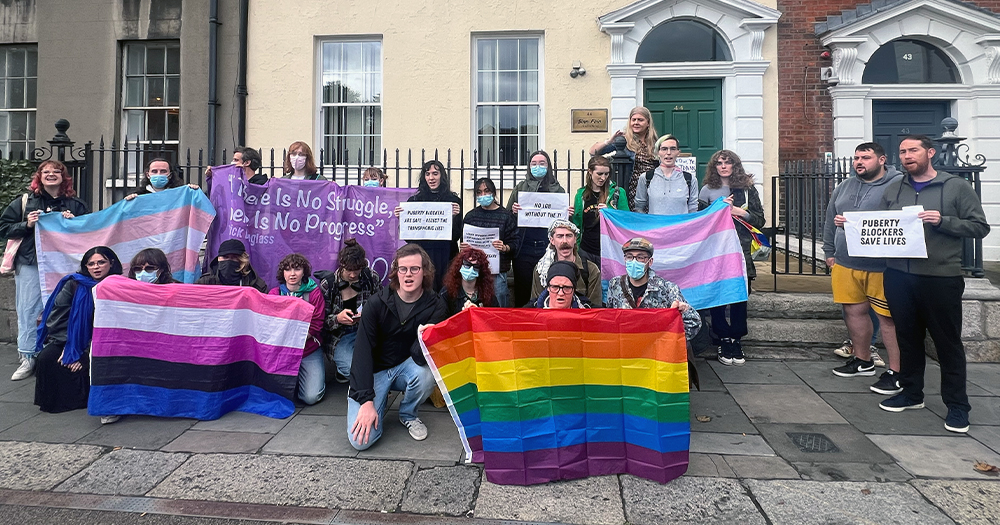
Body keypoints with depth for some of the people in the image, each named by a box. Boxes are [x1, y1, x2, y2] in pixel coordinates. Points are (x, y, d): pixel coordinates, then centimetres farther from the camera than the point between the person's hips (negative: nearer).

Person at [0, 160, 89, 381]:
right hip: (30, 264, 1)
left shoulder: (75, 204, 8)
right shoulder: (25, 201, 8)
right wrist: (27, 224, -8)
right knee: (27, 311, 2)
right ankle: (27, 358, 11)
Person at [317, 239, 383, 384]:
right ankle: (342, 370, 11)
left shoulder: (371, 277, -3)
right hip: (339, 336, -2)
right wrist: (338, 319, -28)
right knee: (351, 368, -28)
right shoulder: (327, 284, -7)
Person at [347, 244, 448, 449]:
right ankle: (380, 402, 15)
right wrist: (366, 400, -24)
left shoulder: (435, 306, -12)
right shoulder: (378, 302, -13)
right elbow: (363, 351, -16)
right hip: (374, 371, -1)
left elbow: (419, 357, -19)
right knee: (361, 440, -19)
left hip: (406, 367, 1)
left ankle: (408, 414, -1)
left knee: (426, 373, -35)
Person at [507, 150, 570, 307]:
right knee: (522, 290, 4)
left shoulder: (558, 190, 10)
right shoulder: (520, 188, 11)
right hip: (524, 248, 1)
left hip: (548, 248, 0)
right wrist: (513, 211, -12)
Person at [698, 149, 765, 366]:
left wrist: (739, 212, -7)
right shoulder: (708, 190, 8)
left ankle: (736, 342, 12)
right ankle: (725, 341, 9)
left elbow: (760, 220, 8)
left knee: (740, 297, 2)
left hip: (741, 251, 1)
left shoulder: (747, 189, 10)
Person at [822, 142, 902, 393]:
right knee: (854, 311, 14)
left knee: (889, 317, 0)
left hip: (882, 266, -6)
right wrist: (830, 253, 15)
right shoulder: (843, 187, 15)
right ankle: (863, 360, 30)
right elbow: (830, 222, 19)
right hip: (846, 264, 6)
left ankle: (896, 371, 11)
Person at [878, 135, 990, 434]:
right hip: (898, 276, 4)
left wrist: (943, 221, -18)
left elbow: (980, 227, -3)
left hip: (941, 277, -4)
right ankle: (911, 393, 27)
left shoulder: (956, 187, -1)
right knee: (908, 337, 14)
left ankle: (957, 405, 17)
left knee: (948, 341, 5)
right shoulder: (893, 189, 10)